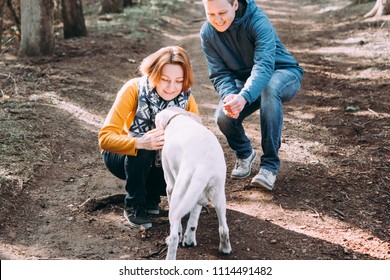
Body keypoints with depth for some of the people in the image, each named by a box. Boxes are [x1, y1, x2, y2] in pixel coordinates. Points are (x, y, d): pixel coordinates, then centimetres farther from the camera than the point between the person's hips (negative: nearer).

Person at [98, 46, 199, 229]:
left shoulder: (186, 98, -18)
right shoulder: (134, 89, -29)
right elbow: (105, 137, -35)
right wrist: (140, 143, -53)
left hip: (158, 162, 3)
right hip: (123, 155, -3)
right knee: (141, 150, -36)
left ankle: (150, 195, 8)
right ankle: (134, 205, -13)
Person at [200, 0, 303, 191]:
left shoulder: (258, 21, -28)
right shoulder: (207, 33, -14)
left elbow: (264, 65, -40)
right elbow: (219, 74, -13)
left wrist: (244, 96, -57)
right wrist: (229, 96, -36)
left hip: (283, 74, -3)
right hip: (244, 80, 4)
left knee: (268, 88, -40)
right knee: (223, 117, -25)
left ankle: (270, 164, -30)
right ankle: (244, 153, 10)